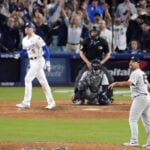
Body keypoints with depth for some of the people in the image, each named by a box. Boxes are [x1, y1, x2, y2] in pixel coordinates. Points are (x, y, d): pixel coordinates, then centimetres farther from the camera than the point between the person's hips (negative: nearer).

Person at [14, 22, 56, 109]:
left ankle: (26, 102, -13)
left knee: (28, 79, -14)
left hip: (38, 60, -8)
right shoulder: (25, 40, 10)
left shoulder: (37, 39, -14)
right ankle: (51, 102, 17)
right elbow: (24, 51, 21)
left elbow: (46, 49, -15)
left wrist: (47, 62, -22)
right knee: (43, 82, 12)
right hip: (32, 62, 8)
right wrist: (19, 55, -1)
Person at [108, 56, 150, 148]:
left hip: (140, 98, -10)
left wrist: (116, 83, -30)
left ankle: (134, 141, -14)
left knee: (133, 120, -9)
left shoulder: (135, 73, -11)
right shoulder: (142, 73, 20)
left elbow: (129, 83, -28)